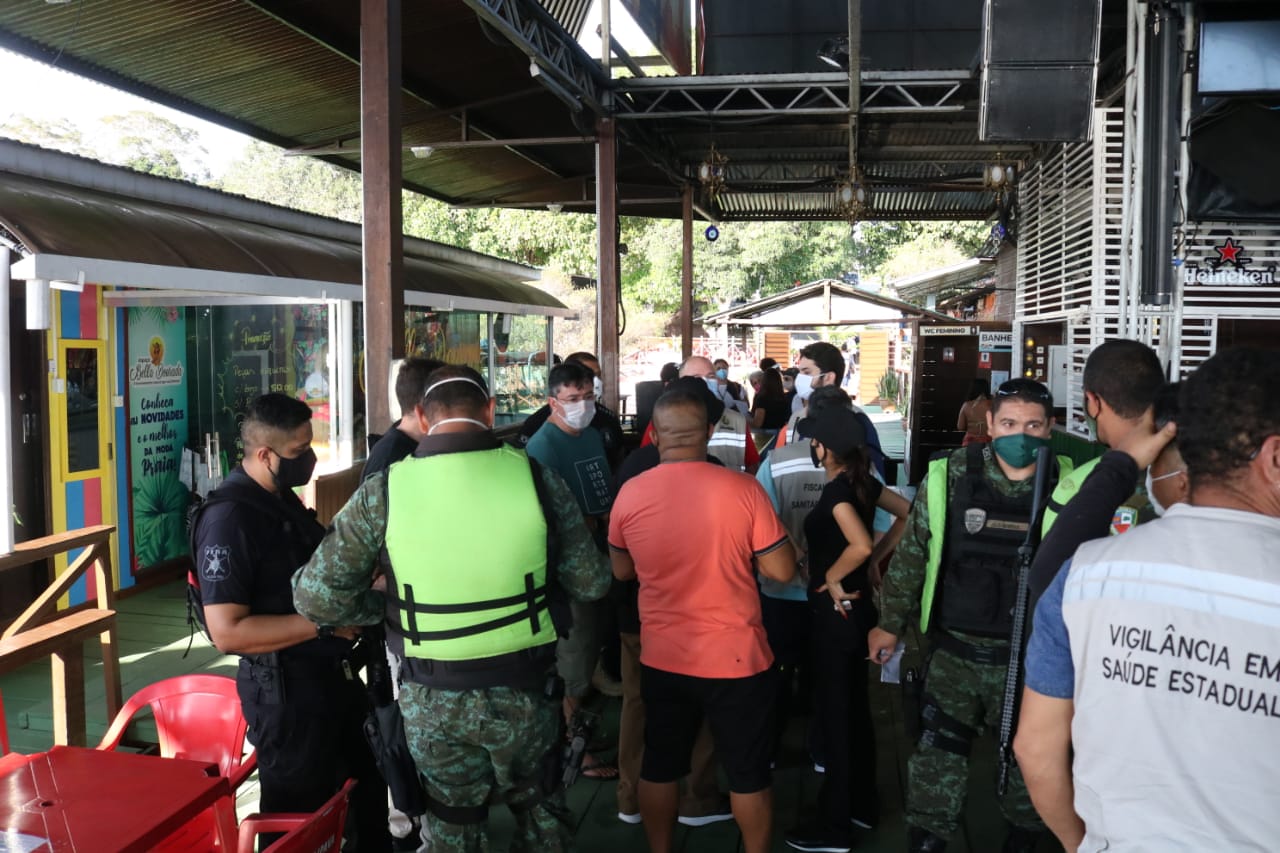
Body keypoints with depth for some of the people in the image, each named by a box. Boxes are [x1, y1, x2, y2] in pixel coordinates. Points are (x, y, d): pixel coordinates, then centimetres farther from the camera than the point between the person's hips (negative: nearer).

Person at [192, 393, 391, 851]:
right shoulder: (229, 518, -22)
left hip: (335, 673, 9)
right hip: (287, 689, -9)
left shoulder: (285, 499, 7)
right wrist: (323, 623, -26)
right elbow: (227, 631, -27)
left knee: (369, 780, 27)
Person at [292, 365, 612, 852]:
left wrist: (388, 609, 3)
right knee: (539, 811, 26)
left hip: (430, 698, 0)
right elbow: (591, 583, -6)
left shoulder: (383, 492, -13)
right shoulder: (537, 477, -13)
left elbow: (315, 595, -12)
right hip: (523, 690, 0)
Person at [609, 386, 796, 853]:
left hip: (660, 657, 3)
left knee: (659, 765, 20)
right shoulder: (742, 489, -16)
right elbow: (782, 570, -9)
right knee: (747, 771, 16)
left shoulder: (629, 494, -7)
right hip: (736, 657, -2)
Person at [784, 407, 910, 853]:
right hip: (857, 606, 9)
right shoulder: (863, 482, 3)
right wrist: (875, 560, 6)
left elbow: (860, 545, -34)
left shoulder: (837, 490, -21)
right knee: (855, 707, 19)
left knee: (835, 713, 1)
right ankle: (863, 804, 33)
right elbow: (908, 515, 10)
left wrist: (830, 578, -18)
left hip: (835, 611, -9)